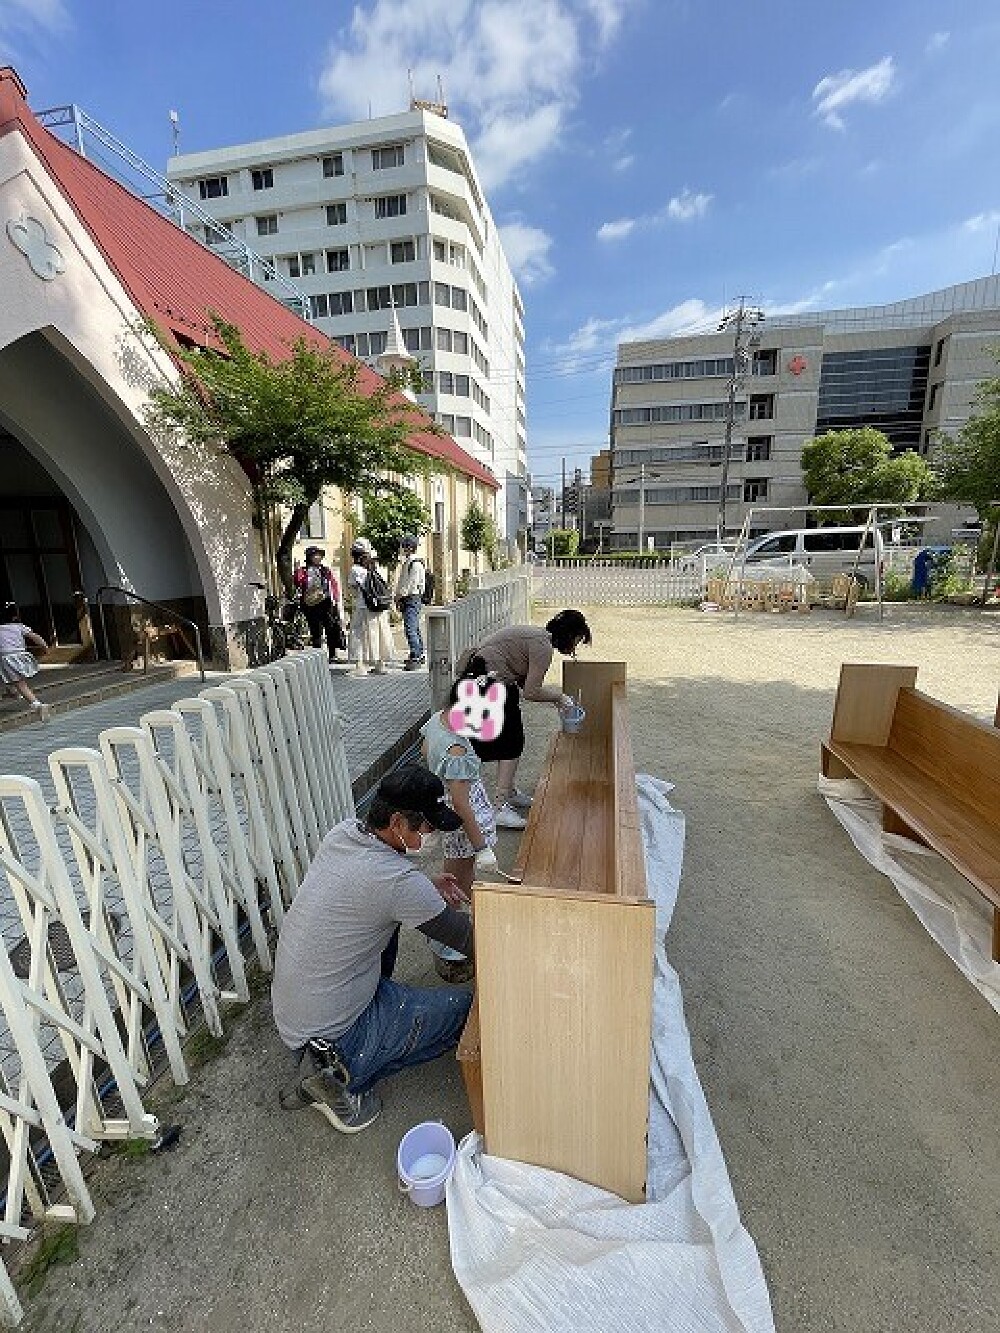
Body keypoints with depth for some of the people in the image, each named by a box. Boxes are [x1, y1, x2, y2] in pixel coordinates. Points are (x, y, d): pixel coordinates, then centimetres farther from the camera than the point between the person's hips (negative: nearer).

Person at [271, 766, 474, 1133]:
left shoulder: (341, 833, -8)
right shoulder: (399, 881, -30)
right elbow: (466, 938, -18)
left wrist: (428, 889, 2)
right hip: (327, 1032, -7)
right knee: (462, 1006, 2)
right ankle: (346, 1077, 1)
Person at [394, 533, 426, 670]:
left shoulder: (416, 563, -14)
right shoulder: (407, 561, 17)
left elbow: (411, 583, -19)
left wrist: (401, 595, -14)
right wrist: (398, 595, 12)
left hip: (412, 598, -10)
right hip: (407, 598, 10)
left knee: (410, 629, -14)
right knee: (415, 628, 16)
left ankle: (415, 658, -12)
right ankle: (420, 655, 26)